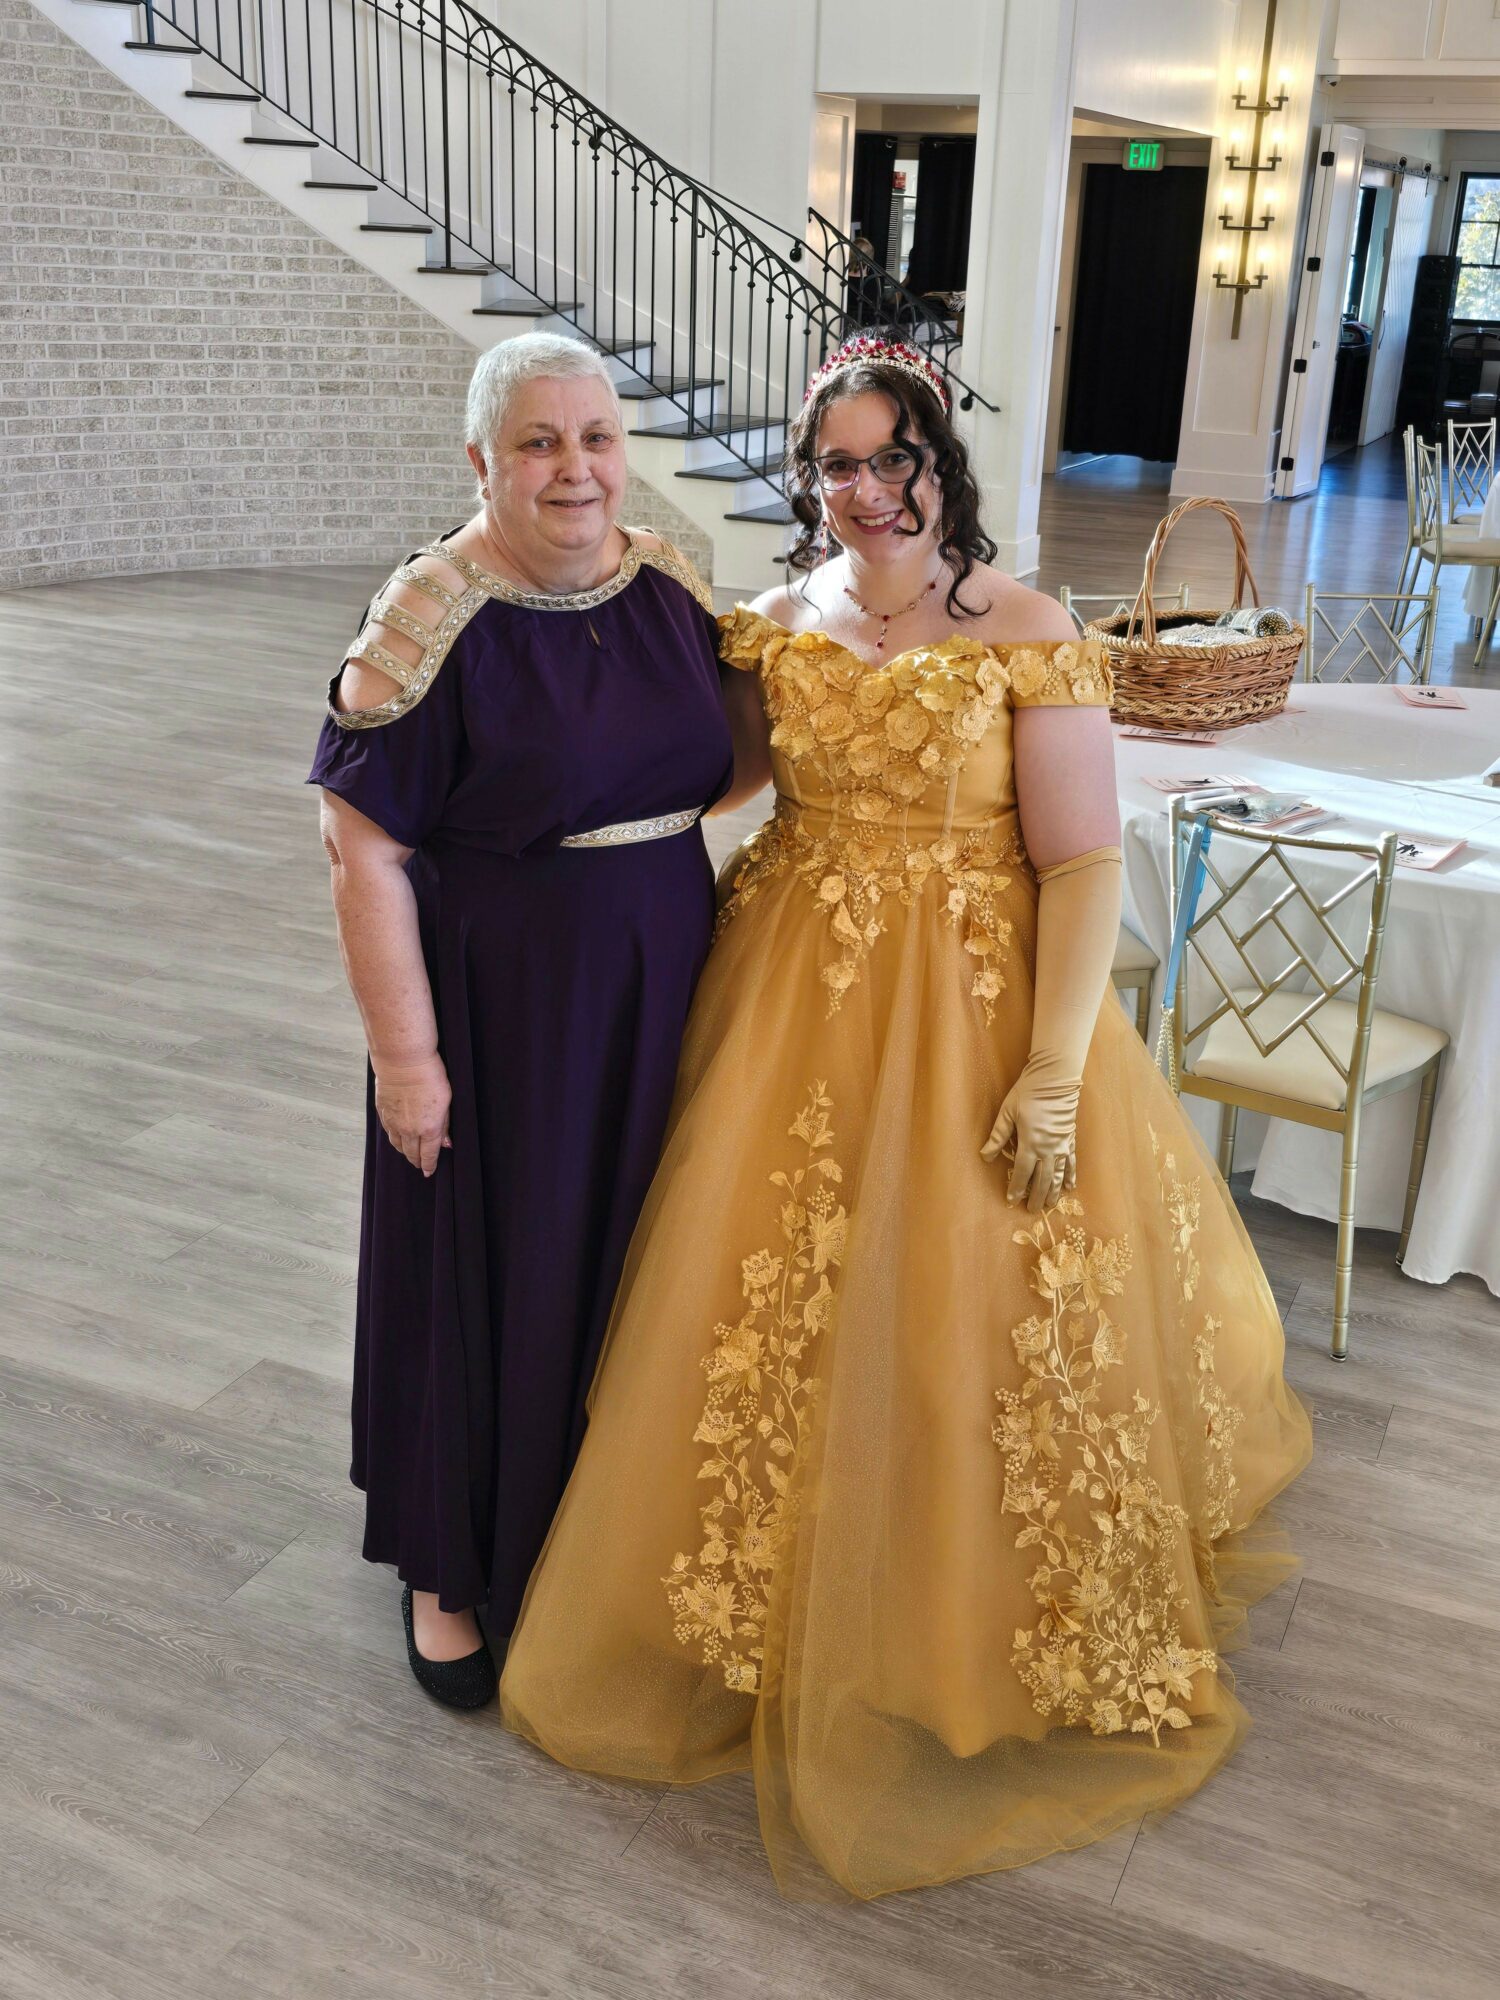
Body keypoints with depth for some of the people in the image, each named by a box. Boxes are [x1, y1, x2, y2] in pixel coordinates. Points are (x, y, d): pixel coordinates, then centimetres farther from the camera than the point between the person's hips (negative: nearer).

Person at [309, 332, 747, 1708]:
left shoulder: (669, 585, 1)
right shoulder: (434, 624, -17)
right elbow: (365, 849, -17)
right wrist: (405, 1053, -17)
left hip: (662, 986, 6)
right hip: (501, 1003, -5)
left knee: (635, 1252, 18)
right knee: (488, 1271, 8)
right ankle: (453, 1567, 31)